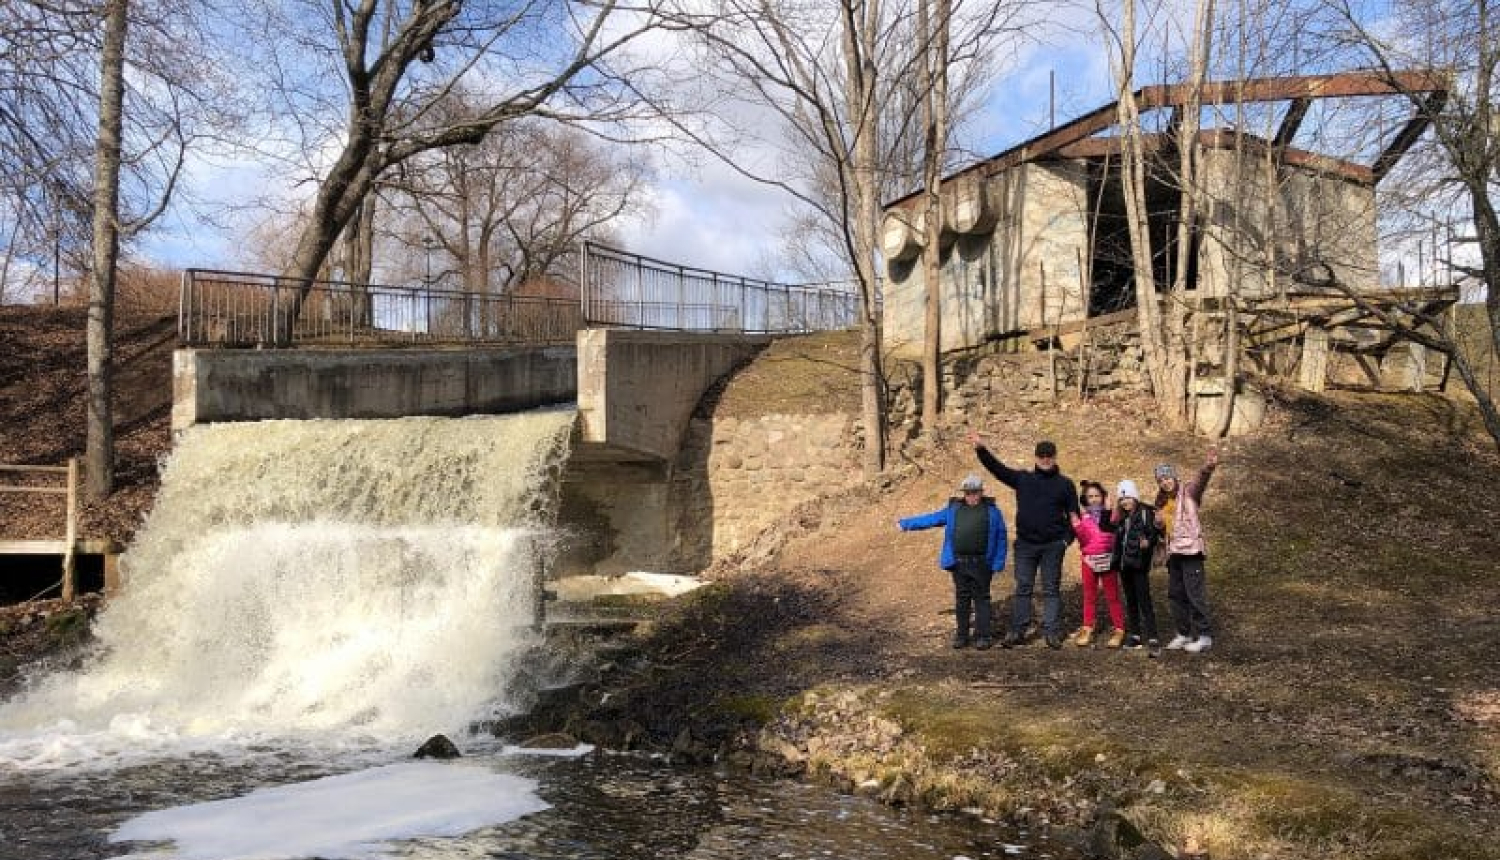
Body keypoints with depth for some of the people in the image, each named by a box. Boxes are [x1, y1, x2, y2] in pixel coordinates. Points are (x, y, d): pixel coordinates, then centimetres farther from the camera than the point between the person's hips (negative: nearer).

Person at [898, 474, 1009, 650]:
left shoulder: (991, 510, 3)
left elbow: (1000, 537, 2)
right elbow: (931, 519, 16)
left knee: (981, 598, 2)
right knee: (961, 599, 8)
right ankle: (962, 634, 15)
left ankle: (983, 635, 8)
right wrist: (906, 523, 16)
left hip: (981, 564, -3)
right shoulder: (953, 509, 11)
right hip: (959, 563, 3)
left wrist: (998, 563, -3)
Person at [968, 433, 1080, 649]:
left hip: (1053, 546, -1)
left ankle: (1051, 631, 8)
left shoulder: (1065, 484, 5)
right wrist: (980, 448, -12)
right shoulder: (1023, 479, 7)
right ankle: (1017, 631, 8)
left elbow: (1074, 514, 6)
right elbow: (997, 467, 0)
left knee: (1051, 589, 4)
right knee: (1023, 588, 4)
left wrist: (1068, 538, -7)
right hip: (1025, 544, 1)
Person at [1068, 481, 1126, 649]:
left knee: (1112, 596, 3)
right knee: (1089, 597, 9)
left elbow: (1116, 536, -8)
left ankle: (1118, 630, 8)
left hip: (1107, 560, -2)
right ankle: (1087, 630, 15)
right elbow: (1083, 540, -5)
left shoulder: (1109, 515, 0)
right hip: (1089, 560, 2)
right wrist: (1077, 526, -19)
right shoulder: (1083, 518, 3)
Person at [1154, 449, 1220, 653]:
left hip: (1190, 549, -8)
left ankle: (1204, 636, -3)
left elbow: (1200, 481, -25)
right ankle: (1183, 634, 21)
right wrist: (1159, 525, 2)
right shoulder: (1162, 503, 16)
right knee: (1175, 594, 11)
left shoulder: (1188, 491, -3)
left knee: (1195, 593, -9)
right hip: (1173, 552, 8)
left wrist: (1207, 468, -47)